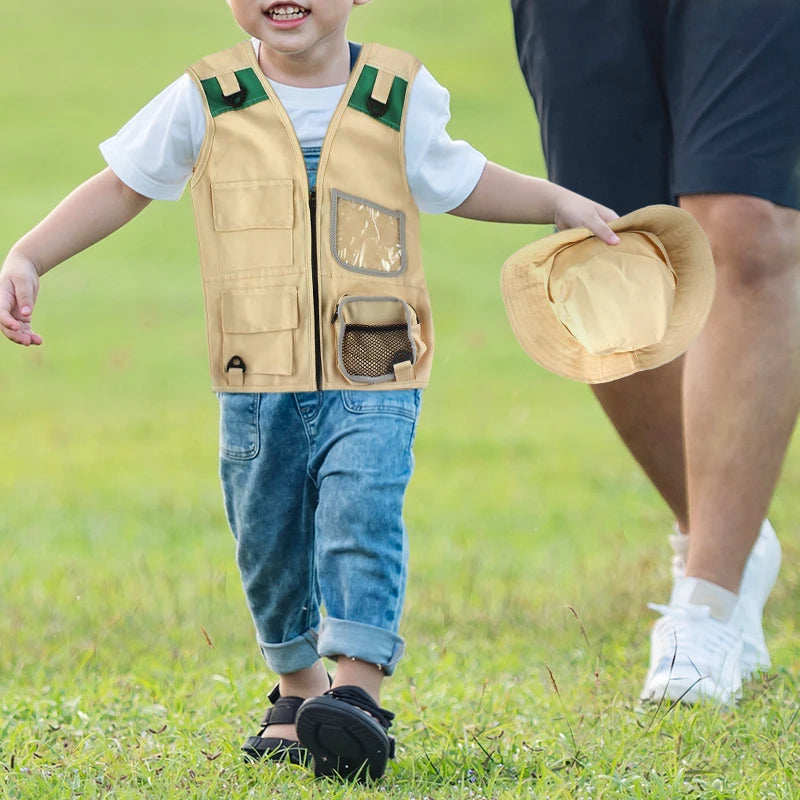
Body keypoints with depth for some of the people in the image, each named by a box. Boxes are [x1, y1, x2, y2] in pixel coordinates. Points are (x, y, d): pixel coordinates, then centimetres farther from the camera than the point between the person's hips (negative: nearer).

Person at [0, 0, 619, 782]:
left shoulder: (399, 101, 0)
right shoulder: (205, 103, -1)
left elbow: (458, 182, 19)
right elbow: (121, 187, 7)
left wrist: (556, 202, 13)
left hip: (372, 384, -1)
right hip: (256, 387, 2)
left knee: (361, 520, -19)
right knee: (268, 545, 11)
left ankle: (356, 690, -22)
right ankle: (298, 689, 31)